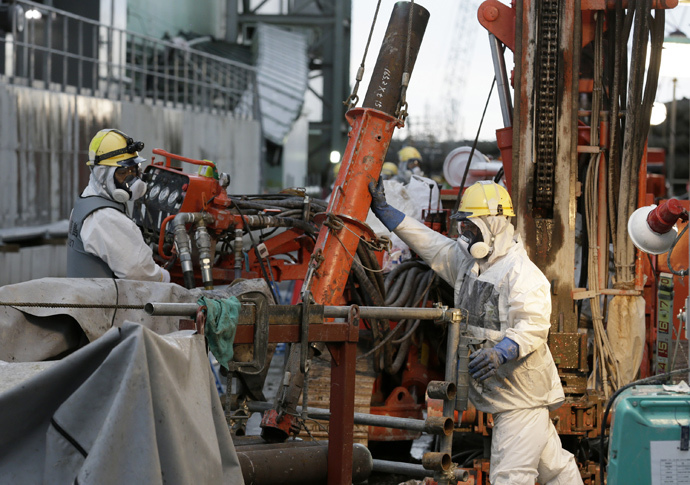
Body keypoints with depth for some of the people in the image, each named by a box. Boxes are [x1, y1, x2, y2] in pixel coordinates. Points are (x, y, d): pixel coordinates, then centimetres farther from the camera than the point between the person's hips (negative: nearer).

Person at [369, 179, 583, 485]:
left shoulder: (523, 273, -18)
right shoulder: (467, 260, 10)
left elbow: (534, 326, -26)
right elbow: (429, 243, 16)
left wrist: (500, 352, -41)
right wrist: (382, 210, 14)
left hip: (522, 391, -9)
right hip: (502, 391, 9)